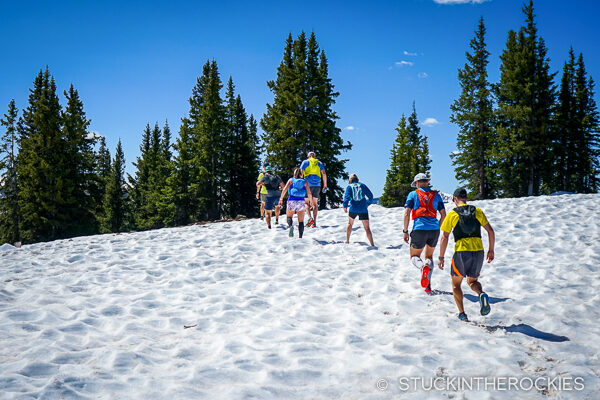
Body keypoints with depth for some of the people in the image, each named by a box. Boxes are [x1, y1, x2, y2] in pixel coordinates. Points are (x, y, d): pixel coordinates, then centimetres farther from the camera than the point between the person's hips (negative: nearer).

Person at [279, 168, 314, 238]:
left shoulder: (291, 180, 9)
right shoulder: (305, 181, 9)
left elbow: (285, 189, -4)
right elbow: (309, 193, 0)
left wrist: (281, 198, -3)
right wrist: (311, 202, 9)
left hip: (291, 201, 0)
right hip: (301, 201, 0)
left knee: (289, 216, 18)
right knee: (301, 221, 7)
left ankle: (290, 226, -15)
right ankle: (300, 237, -5)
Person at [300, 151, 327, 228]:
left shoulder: (305, 162, 9)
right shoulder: (319, 163, 15)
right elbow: (324, 174, 6)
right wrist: (325, 185, 8)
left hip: (308, 184, -2)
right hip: (317, 185, 2)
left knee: (306, 203, 8)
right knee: (315, 204, 10)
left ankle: (310, 217, -16)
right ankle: (314, 222, 4)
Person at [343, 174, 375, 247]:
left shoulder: (349, 187, 7)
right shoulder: (362, 185, 10)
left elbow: (347, 196, -10)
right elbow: (370, 195, 11)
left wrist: (345, 206, -15)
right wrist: (368, 203, 27)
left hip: (353, 209, 0)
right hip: (363, 209, 0)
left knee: (350, 223, 27)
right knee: (367, 228, 0)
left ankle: (347, 241, 28)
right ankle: (372, 244, -10)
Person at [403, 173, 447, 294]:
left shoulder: (413, 194, 5)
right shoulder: (436, 195, 14)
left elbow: (407, 213, -3)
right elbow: (443, 215, 11)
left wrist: (405, 231, 3)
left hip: (419, 229, -3)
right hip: (434, 229, 3)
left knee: (414, 257, 12)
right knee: (429, 256, 21)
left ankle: (423, 267, -25)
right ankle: (428, 286, 6)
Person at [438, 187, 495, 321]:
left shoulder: (452, 214, 2)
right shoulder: (477, 211, 11)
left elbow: (444, 238, -1)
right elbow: (491, 231, 8)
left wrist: (441, 258, 6)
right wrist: (491, 250, 17)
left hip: (461, 252, -3)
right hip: (478, 252, 3)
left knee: (456, 284, 15)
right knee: (472, 281, 22)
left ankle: (462, 313, 3)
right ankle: (482, 294, -11)